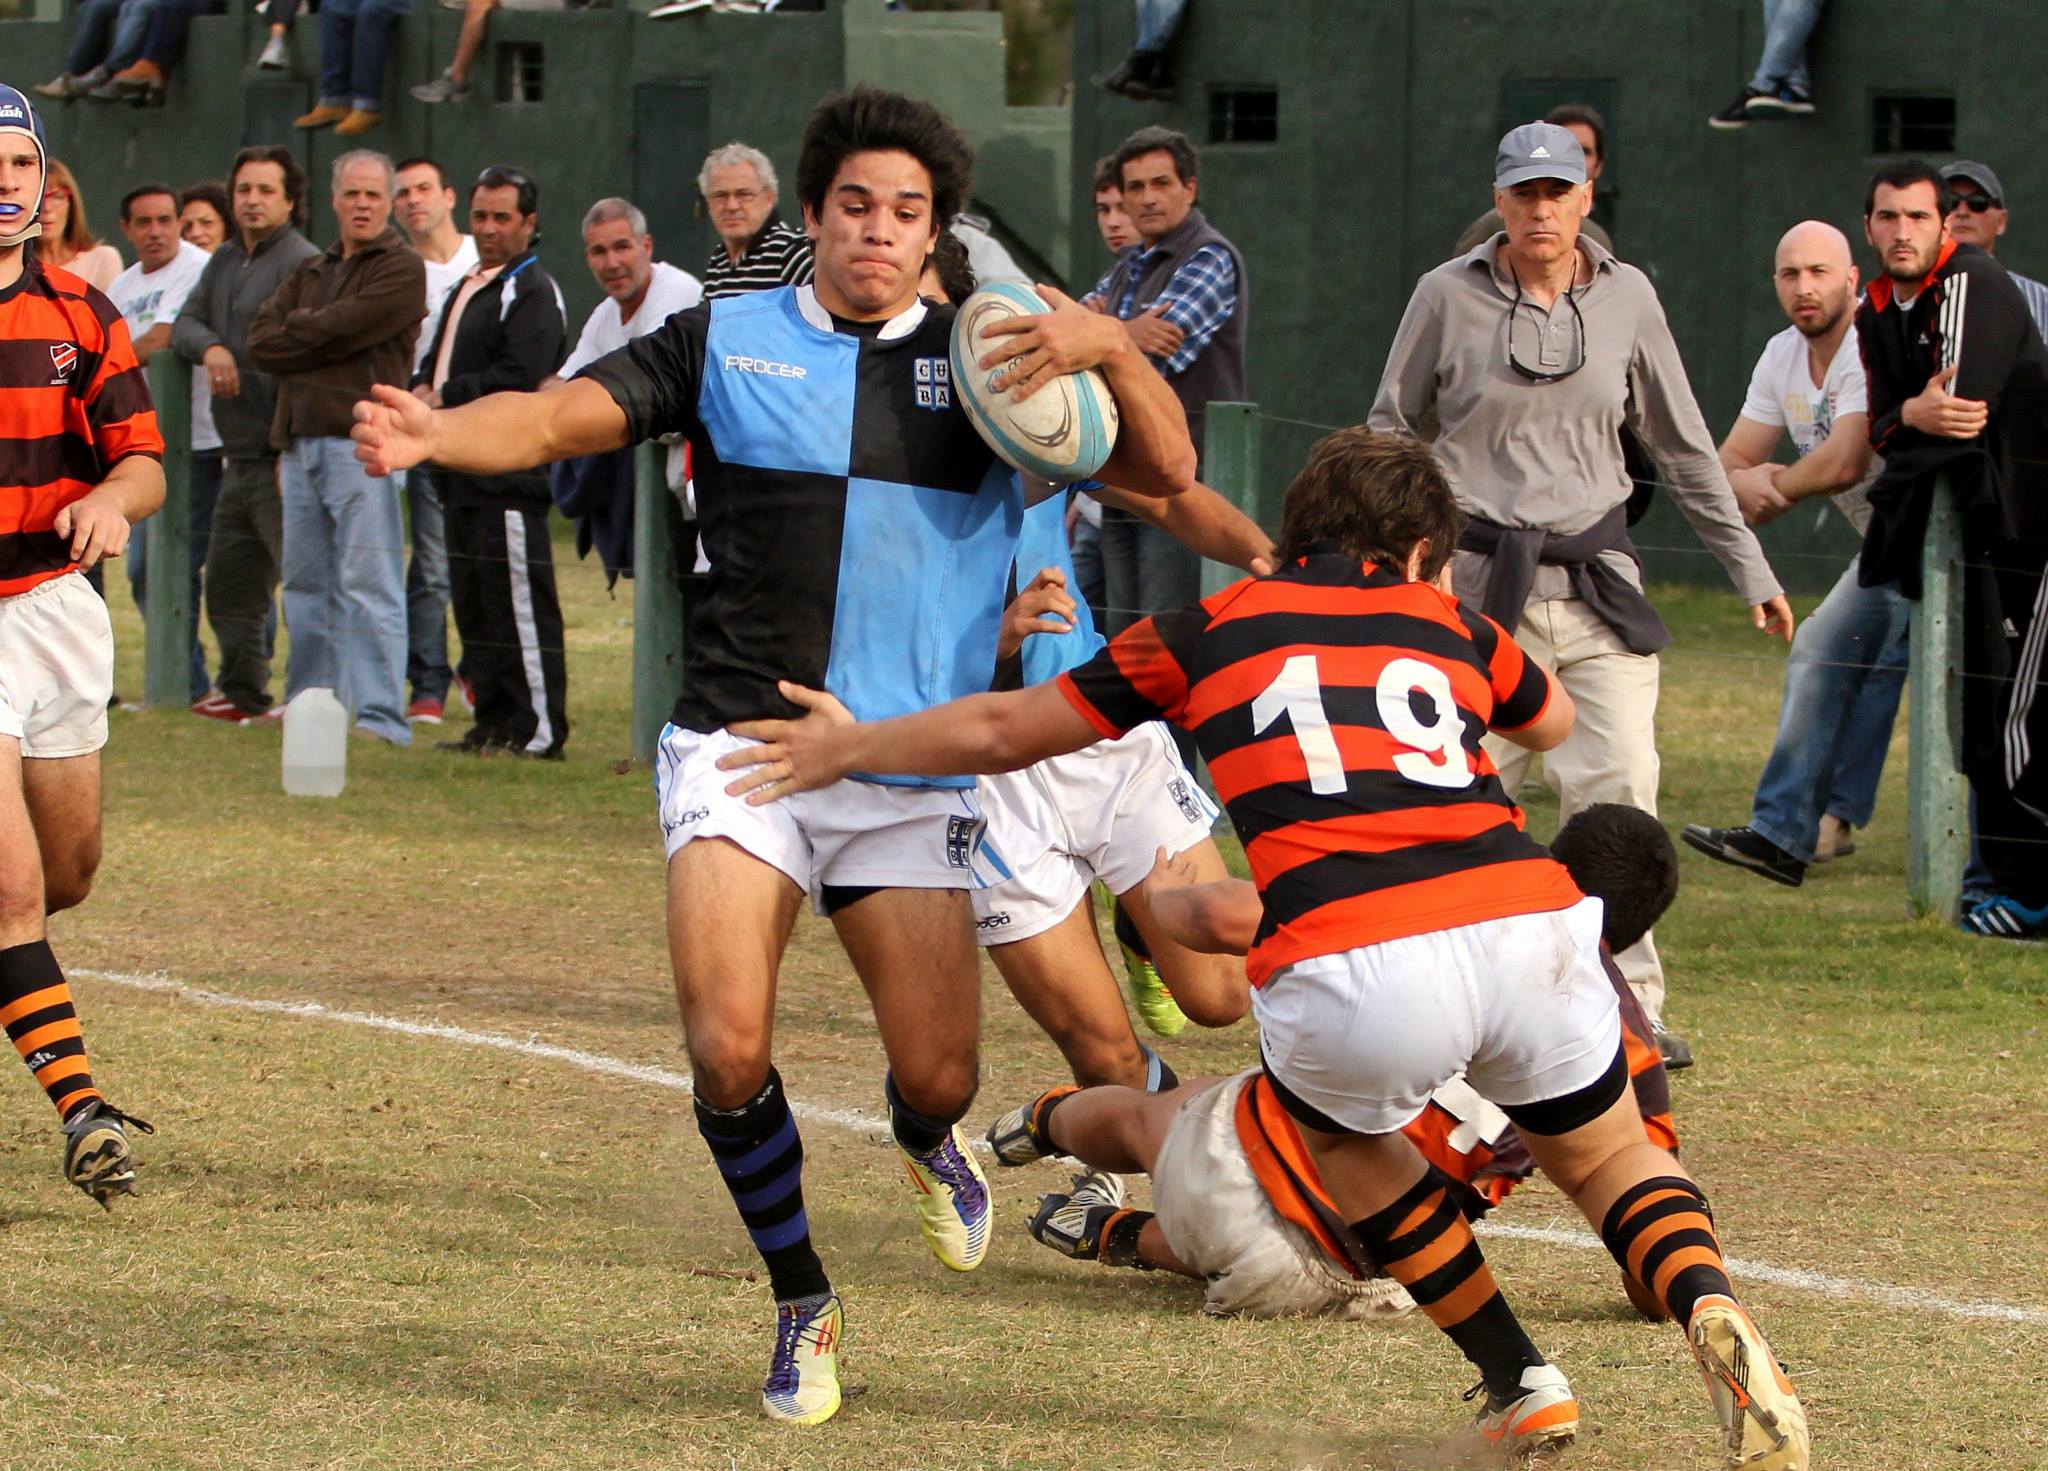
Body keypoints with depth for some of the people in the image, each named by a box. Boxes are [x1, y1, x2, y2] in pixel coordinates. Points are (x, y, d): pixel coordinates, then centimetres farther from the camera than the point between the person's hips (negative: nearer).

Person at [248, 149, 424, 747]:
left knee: (367, 585, -10)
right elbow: (260, 342, 9)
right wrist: (316, 337, -6)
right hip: (300, 444, 8)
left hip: (360, 442, -8)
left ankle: (380, 716, -11)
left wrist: (294, 332, 2)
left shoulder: (401, 270, -2)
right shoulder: (311, 272, 21)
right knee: (306, 583, 11)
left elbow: (339, 329, -14)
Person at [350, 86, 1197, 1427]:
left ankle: (931, 1142, 38)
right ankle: (804, 1309, 8)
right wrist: (436, 433, -27)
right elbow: (569, 413, -6)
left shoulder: (983, 360, 8)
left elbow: (1165, 473, 3)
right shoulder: (727, 343, 6)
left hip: (915, 766, 1)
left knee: (936, 1078, -3)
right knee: (728, 1049, -17)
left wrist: (1110, 348, -18)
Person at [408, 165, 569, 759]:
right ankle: (495, 723, 18)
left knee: (519, 603, -10)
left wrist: (446, 398, -14)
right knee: (472, 604, 12)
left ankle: (538, 730, -9)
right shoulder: (468, 289, 23)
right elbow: (435, 359, 26)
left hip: (509, 475, -10)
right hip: (462, 474, 10)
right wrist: (423, 389, 3)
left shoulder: (533, 291, -8)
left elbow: (520, 377, -19)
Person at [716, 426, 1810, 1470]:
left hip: (1350, 974, -2)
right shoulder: (1450, 625, 27)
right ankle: (1710, 1312, -6)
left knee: (1337, 1125, 32)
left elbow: (1000, 732, 31)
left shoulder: (1214, 629, 21)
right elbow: (1552, 722, 51)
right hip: (1528, 927, 2)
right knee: (1610, 1162, 25)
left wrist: (846, 749, 47)